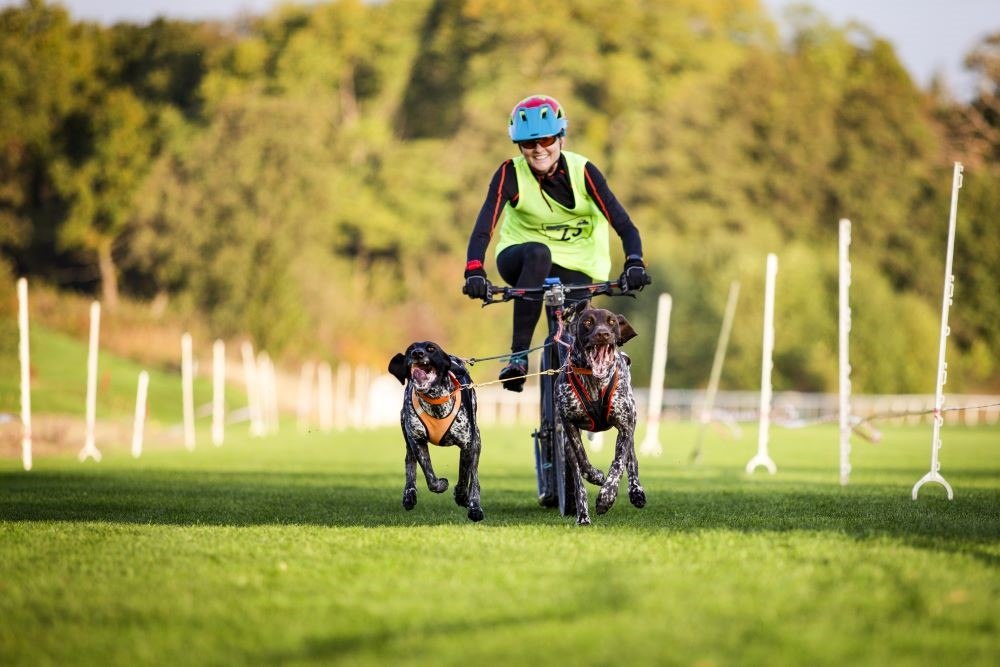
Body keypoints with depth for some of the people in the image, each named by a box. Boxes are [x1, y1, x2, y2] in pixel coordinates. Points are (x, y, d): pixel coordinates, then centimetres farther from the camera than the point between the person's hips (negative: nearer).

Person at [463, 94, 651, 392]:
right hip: (520, 258, -1)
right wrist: (474, 271, -45)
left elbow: (623, 224, -20)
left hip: (573, 267, 1)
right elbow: (483, 228, -27)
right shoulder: (511, 174, -16)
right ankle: (518, 356, -35)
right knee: (538, 254, -36)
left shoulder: (581, 171, -15)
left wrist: (634, 263, -39)